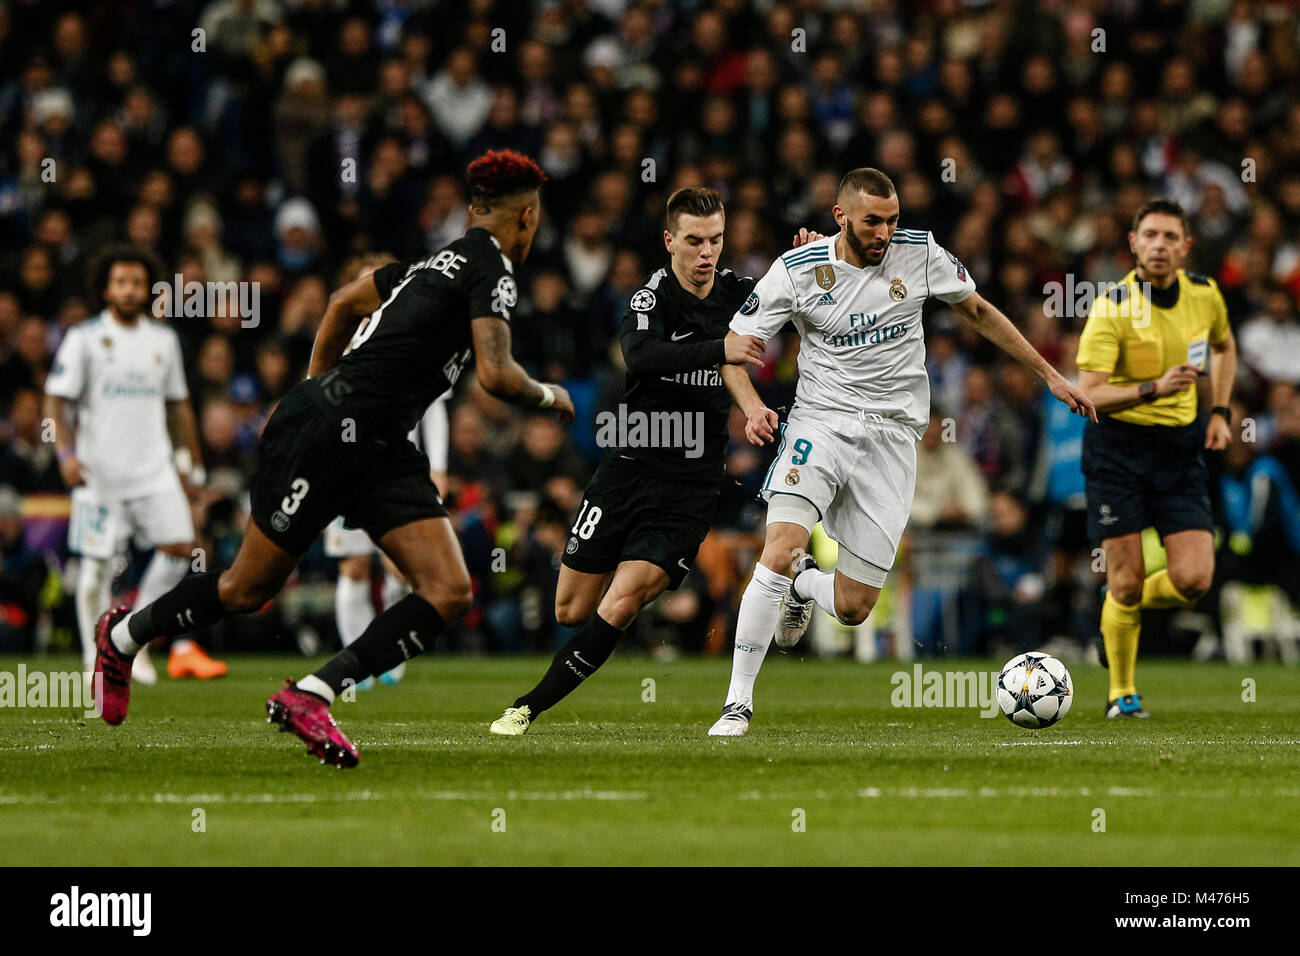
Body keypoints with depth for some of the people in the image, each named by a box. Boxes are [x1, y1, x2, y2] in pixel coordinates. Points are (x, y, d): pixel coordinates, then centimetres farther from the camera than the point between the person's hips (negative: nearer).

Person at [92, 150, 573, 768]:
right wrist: (548, 396, -4)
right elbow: (495, 376, -24)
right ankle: (123, 636, 32)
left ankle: (309, 695, -9)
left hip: (379, 450, 9)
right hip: (327, 432, -9)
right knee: (248, 589, 7)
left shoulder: (439, 261, 14)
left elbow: (346, 301, 27)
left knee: (449, 593, -6)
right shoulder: (491, 271, -13)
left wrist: (316, 385, 32)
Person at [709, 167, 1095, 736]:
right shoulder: (797, 270, -6)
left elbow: (978, 313, 15)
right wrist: (752, 407, -20)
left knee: (854, 608, -3)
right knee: (780, 551, -27)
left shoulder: (920, 254, -1)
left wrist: (1049, 375, 17)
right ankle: (737, 705, -17)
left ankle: (803, 583, 36)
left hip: (893, 435, 2)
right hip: (820, 423, -2)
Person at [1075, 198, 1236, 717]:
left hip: (1181, 446, 4)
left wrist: (1220, 412, 12)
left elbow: (1225, 346, 24)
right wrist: (1153, 389, -33)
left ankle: (1128, 599, 24)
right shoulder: (1112, 308, -14)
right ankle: (1121, 692, 16)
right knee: (1127, 581, -5)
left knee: (1193, 579, -10)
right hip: (1118, 445, -4)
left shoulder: (1205, 295, 1)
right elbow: (1089, 394, -20)